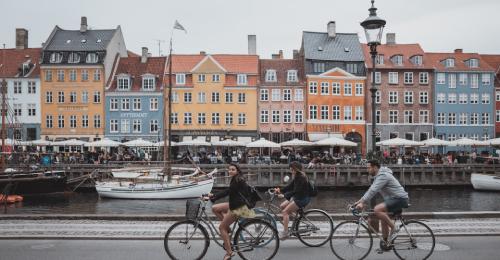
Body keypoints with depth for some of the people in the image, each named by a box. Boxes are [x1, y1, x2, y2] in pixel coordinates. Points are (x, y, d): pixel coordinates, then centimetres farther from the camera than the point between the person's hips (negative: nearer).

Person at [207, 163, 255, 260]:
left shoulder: (238, 180, -18)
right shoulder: (236, 180, 11)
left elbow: (226, 192, -22)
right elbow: (227, 192, 17)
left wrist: (212, 198, -23)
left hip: (238, 207, -9)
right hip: (235, 204, 9)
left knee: (222, 227, -3)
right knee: (215, 208, 10)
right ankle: (228, 228, 12)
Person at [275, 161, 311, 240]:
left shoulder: (301, 177, -20)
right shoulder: (296, 177, 10)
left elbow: (296, 191, -25)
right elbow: (290, 186, 9)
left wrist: (284, 195, -27)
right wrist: (280, 190, -3)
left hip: (303, 199, -9)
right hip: (297, 197, 9)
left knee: (285, 211, -14)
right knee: (282, 206, 4)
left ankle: (285, 232, -13)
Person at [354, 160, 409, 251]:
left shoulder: (383, 176, -18)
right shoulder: (378, 176, 15)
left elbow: (373, 191, -27)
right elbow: (371, 190, 18)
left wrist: (362, 203, -29)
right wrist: (360, 201, 11)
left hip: (400, 199, -11)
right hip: (393, 199, 11)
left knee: (377, 210, -27)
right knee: (383, 219, 11)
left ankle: (393, 227, -12)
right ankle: (385, 243, 18)